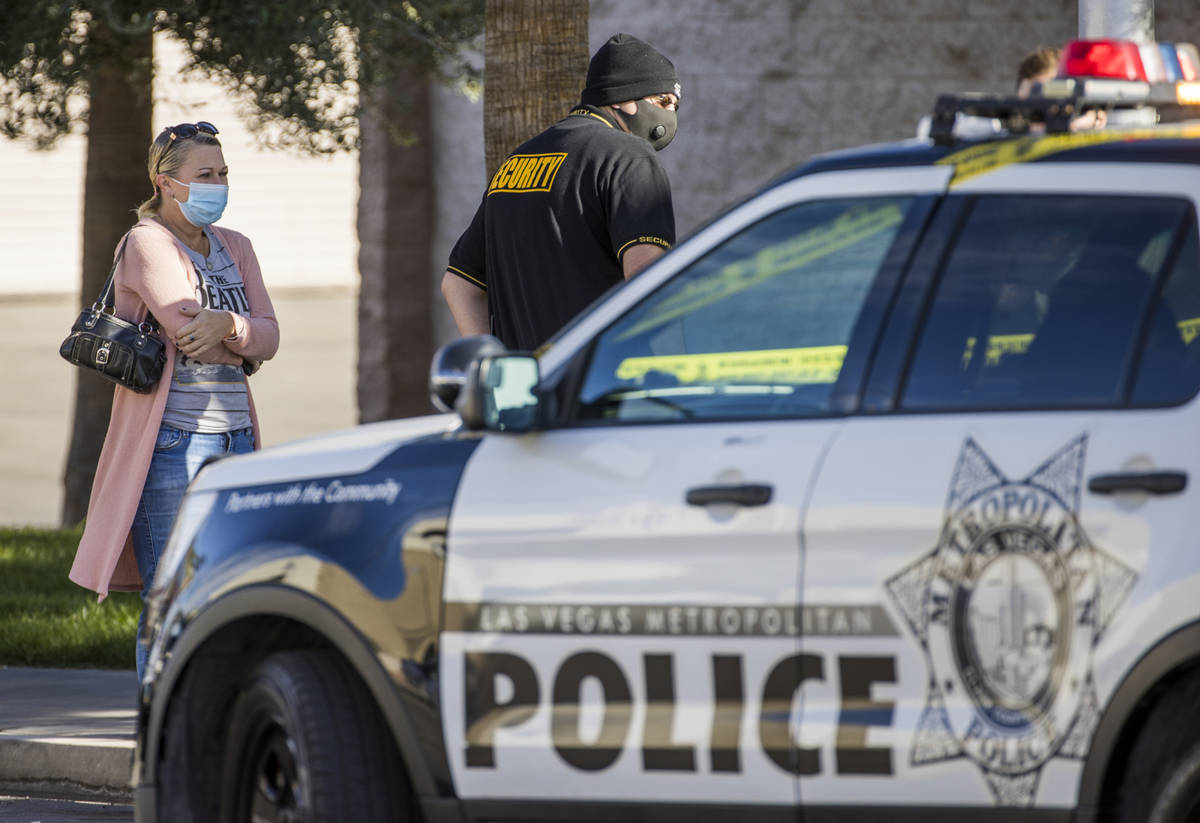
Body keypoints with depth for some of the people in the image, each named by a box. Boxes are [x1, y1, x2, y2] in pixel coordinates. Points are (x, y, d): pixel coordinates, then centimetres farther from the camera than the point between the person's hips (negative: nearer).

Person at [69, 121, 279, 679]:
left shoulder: (234, 249, 17)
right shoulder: (147, 244, -6)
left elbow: (269, 338, 4)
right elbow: (189, 334, -17)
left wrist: (228, 325, -17)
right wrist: (242, 346, 0)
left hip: (233, 439, 7)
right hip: (173, 440, -7)